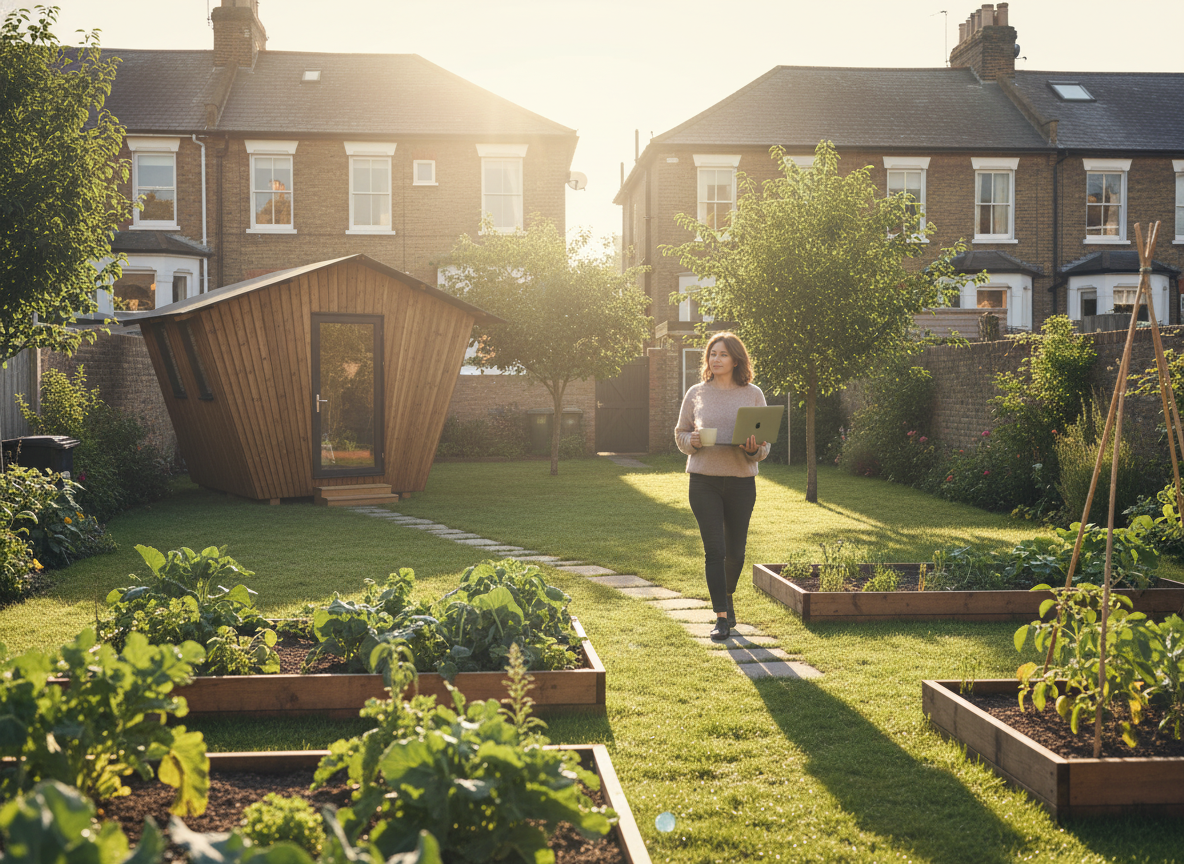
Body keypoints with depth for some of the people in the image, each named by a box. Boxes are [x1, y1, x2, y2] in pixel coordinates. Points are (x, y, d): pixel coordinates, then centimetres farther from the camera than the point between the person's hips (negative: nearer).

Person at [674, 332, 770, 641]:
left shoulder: (753, 394, 4)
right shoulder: (695, 394, 5)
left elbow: (766, 442, 5)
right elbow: (680, 434, 11)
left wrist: (753, 449, -17)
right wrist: (693, 441, -11)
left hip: (742, 480, 1)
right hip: (704, 480, -1)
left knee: (735, 550, 11)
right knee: (714, 550, -6)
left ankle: (728, 598, 38)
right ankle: (721, 617, 1)